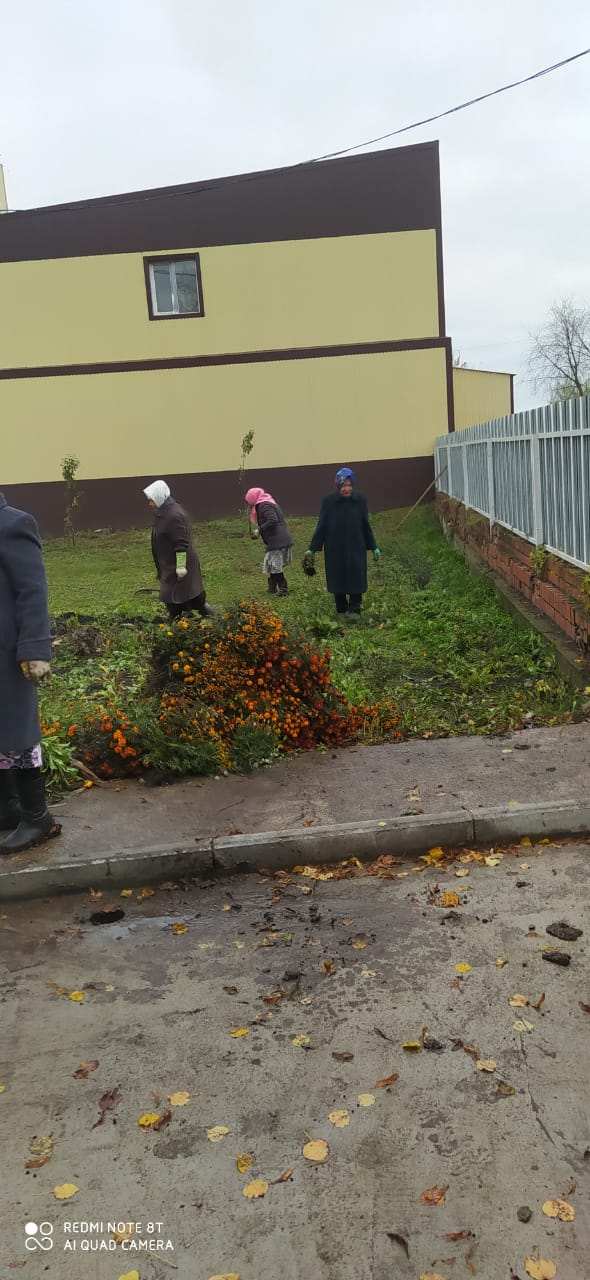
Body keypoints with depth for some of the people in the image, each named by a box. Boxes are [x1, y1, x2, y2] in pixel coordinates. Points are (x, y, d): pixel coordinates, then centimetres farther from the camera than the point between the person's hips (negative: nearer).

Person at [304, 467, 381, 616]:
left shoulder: (360, 501, -4)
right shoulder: (329, 501, -7)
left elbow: (366, 526, 4)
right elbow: (321, 527, -3)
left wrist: (374, 547, 7)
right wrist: (312, 548, -5)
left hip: (356, 550, 1)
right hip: (335, 550, 0)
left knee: (356, 580, -1)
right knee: (338, 580, 7)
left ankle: (354, 610, 10)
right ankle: (341, 610, 20)